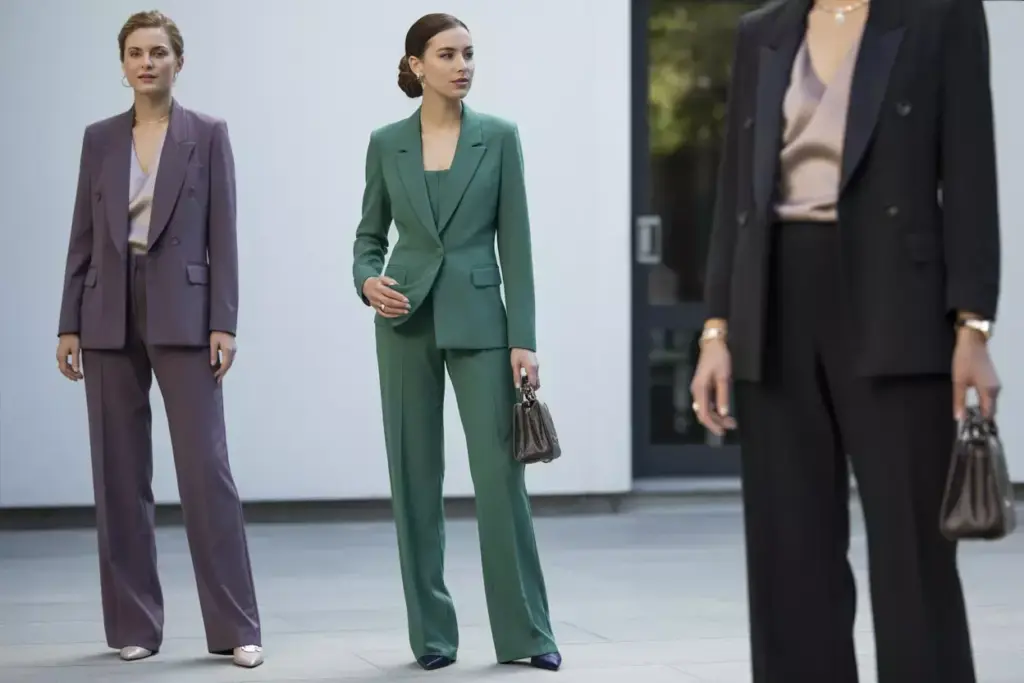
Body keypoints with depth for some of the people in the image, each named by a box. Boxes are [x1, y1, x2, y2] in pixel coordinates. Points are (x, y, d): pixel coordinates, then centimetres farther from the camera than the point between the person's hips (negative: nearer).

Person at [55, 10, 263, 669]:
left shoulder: (208, 134, 2)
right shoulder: (100, 138, 10)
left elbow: (223, 237, -2)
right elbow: (83, 237, 10)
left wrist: (224, 325, -10)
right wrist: (69, 325, 4)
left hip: (182, 315, -3)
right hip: (110, 317, 3)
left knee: (206, 467, -7)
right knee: (120, 472, 4)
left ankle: (236, 627, -2)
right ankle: (134, 623, 13)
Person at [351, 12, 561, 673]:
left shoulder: (499, 136, 0)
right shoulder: (386, 143, 4)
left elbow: (516, 242, -2)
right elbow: (370, 234, 12)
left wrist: (524, 339, -7)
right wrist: (367, 279, -11)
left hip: (478, 319, -1)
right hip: (406, 321, 2)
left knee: (500, 472, -5)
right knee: (415, 477, 3)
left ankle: (525, 632, 4)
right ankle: (432, 633, 11)